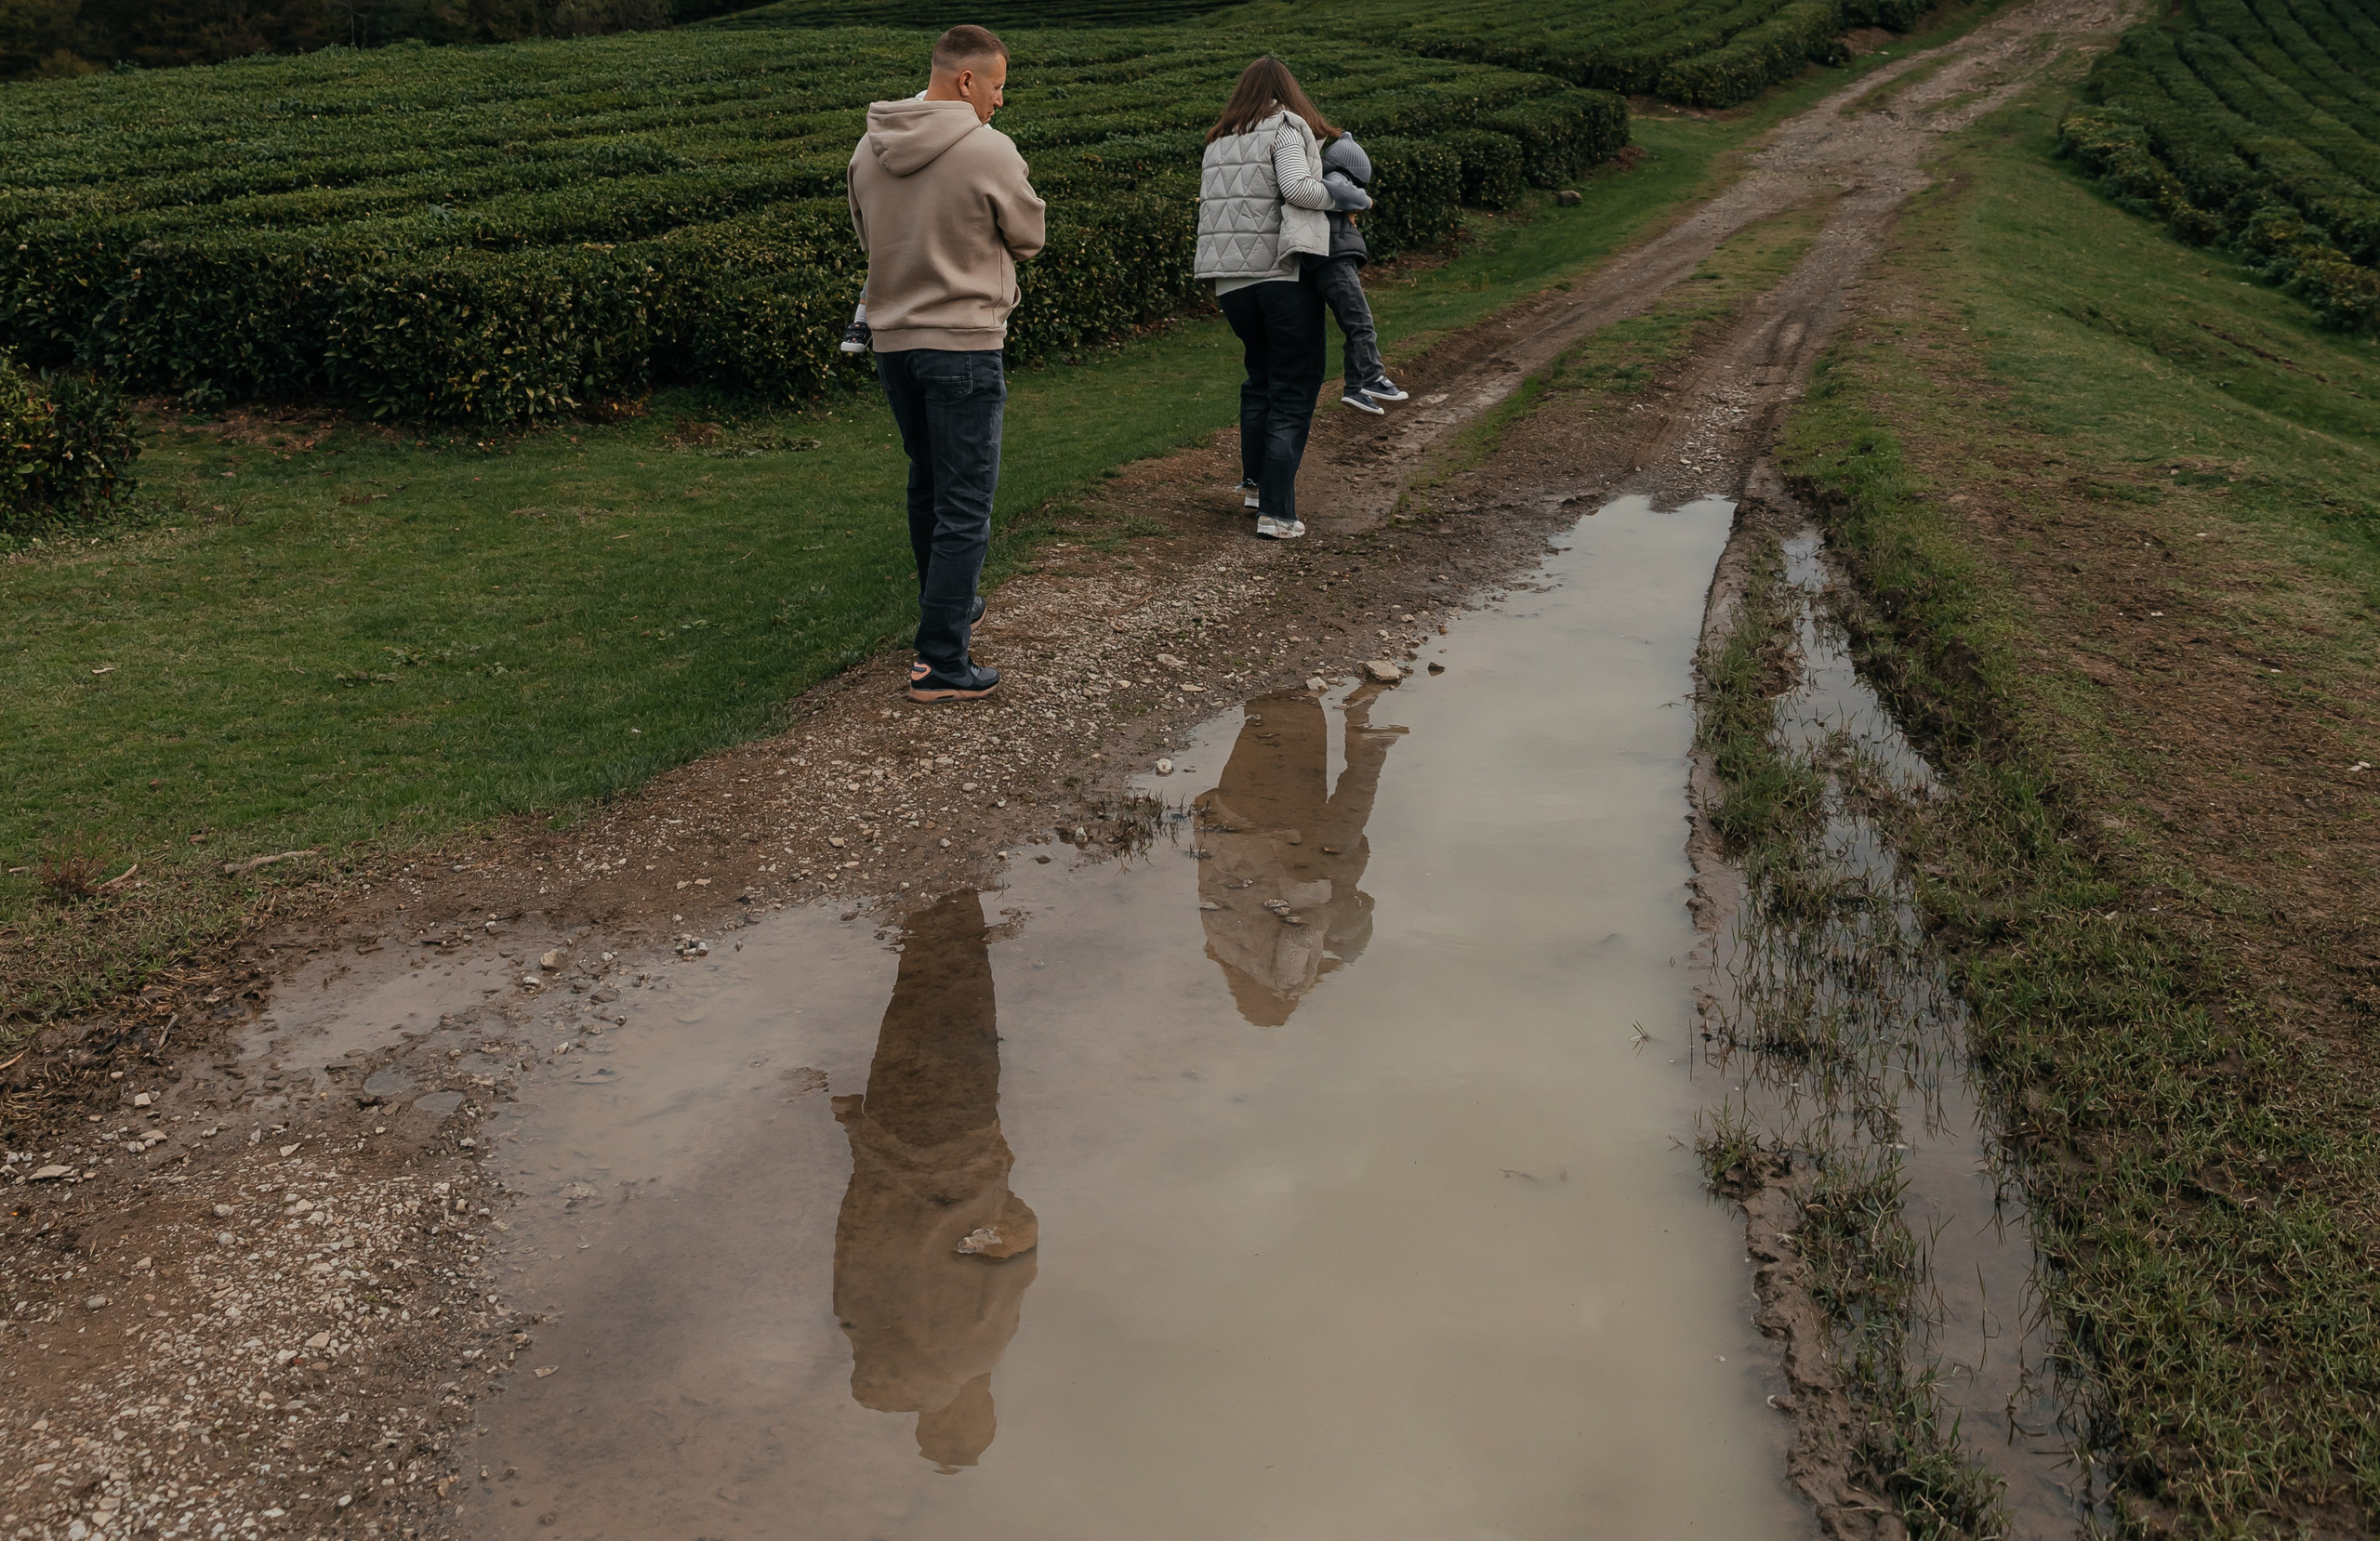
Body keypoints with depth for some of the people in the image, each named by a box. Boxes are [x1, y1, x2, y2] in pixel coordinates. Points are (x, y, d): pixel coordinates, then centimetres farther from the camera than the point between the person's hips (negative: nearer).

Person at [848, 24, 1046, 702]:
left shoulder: (868, 150, 3)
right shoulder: (989, 151, -15)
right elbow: (1030, 237, -2)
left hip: (891, 338, 7)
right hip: (963, 342, -7)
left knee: (927, 485, 22)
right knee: (965, 506, -3)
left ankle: (949, 608, 38)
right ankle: (940, 662, -4)